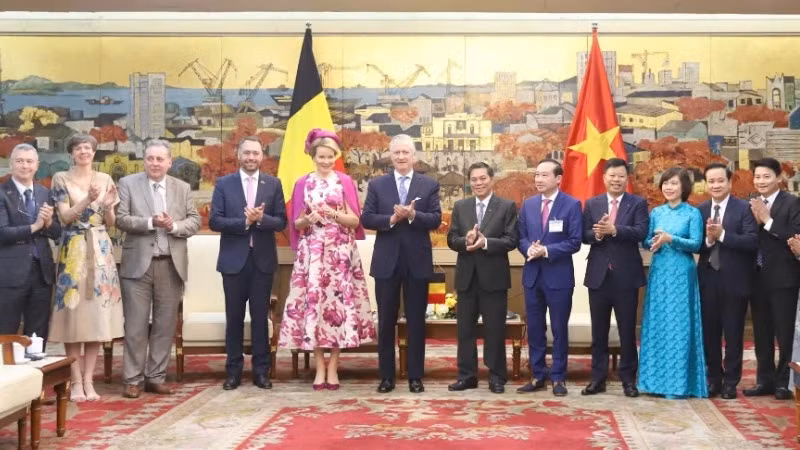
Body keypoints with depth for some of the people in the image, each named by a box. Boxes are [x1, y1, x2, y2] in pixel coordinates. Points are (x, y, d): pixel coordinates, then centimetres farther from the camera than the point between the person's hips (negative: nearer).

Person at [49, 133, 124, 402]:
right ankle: (76, 381, 4)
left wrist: (108, 205, -11)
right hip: (73, 252, -2)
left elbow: (110, 223, 9)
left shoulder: (105, 179, 9)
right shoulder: (61, 179, 2)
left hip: (100, 252, 3)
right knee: (72, 313, -3)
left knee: (98, 314, 1)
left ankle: (88, 380, 8)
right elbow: (65, 218, -7)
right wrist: (87, 200, -22)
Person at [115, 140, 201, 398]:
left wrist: (174, 226, -13)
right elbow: (120, 218, -6)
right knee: (136, 325, 0)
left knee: (165, 325, 6)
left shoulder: (183, 188, 11)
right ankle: (132, 380, 8)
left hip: (171, 265, 3)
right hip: (138, 264, -3)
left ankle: (156, 377, 15)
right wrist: (150, 223, -18)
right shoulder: (128, 183, 3)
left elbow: (195, 221, 5)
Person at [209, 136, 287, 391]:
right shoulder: (224, 184, 2)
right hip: (234, 259, 0)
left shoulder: (273, 184, 5)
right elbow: (214, 221, -5)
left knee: (260, 317, 5)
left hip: (263, 259, 1)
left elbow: (281, 222, 0)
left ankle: (261, 370, 13)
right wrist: (245, 221, -17)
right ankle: (234, 370, 14)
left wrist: (261, 219, -19)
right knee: (234, 317, 6)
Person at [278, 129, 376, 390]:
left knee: (339, 301, -4)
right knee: (313, 301, -4)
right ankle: (319, 368, 4)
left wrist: (334, 214, -14)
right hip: (312, 253, 1)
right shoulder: (302, 184, 8)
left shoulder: (346, 182, 6)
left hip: (341, 252, 0)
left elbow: (355, 220, 1)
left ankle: (333, 367, 5)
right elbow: (296, 224, 7)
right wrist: (307, 220, -13)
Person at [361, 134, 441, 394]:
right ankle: (387, 376, 15)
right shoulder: (377, 184, 5)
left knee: (416, 321, 6)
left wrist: (412, 215, -20)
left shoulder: (429, 185, 4)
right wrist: (392, 219, -17)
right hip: (386, 261, 1)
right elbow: (366, 219, -2)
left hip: (417, 261, 0)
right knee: (386, 321, 6)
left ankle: (415, 376, 14)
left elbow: (436, 220, -5)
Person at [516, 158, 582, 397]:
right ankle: (537, 376, 19)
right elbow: (521, 236, 8)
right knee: (534, 329, 9)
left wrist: (546, 250, -20)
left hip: (559, 276, -4)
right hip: (532, 275, 4)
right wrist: (529, 249, -14)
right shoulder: (528, 204, 9)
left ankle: (558, 378, 15)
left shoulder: (572, 205, -5)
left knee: (559, 329, 4)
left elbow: (574, 242, -10)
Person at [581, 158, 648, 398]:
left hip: (626, 276, -2)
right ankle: (598, 378, 16)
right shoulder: (592, 204, 8)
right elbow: (584, 235, 1)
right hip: (598, 275, 2)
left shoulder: (638, 203, 1)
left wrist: (613, 230, -27)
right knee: (599, 331, 9)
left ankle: (628, 379, 15)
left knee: (627, 331, 5)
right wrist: (597, 234, -20)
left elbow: (641, 232, -14)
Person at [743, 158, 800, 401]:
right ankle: (765, 380, 21)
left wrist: (768, 220, -18)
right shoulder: (751, 205, 9)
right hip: (758, 277, 5)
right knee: (761, 333, 12)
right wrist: (755, 221, -13)